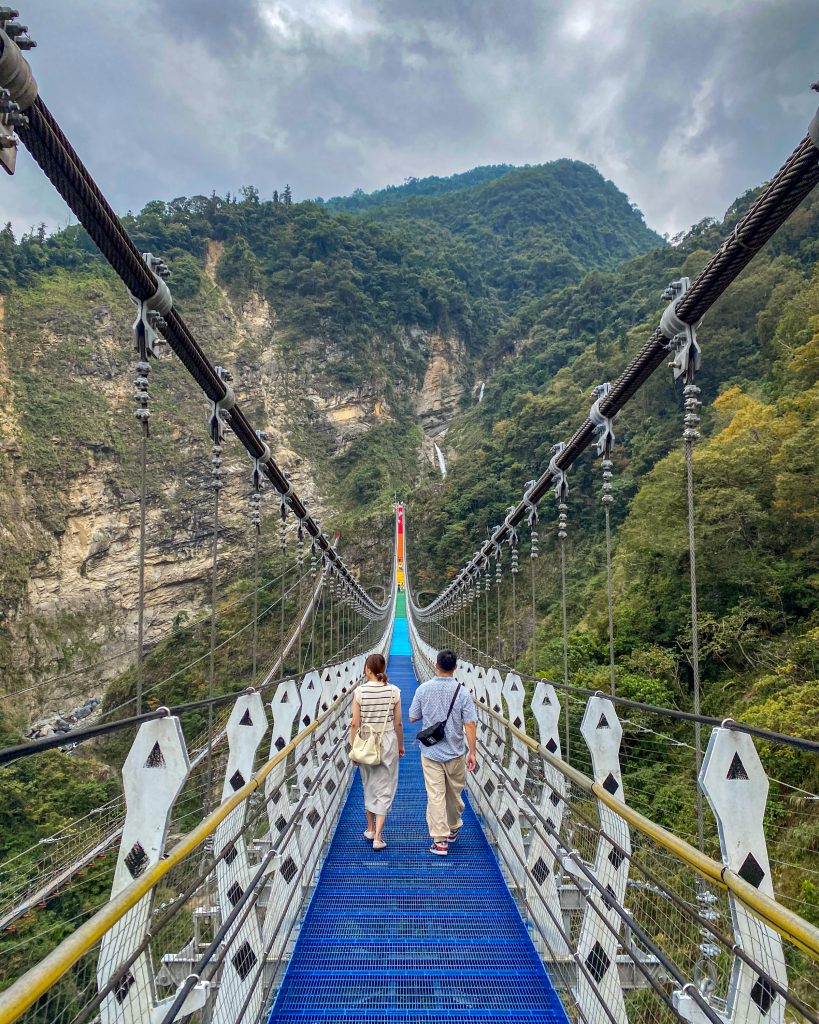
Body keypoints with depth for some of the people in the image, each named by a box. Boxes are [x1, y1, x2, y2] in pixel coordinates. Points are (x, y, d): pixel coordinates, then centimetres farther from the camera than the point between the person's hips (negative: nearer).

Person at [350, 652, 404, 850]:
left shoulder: (359, 691, -10)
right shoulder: (394, 691, -8)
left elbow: (355, 724, -8)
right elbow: (398, 724, -1)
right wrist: (400, 745, 13)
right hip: (388, 741, 0)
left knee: (369, 786, 20)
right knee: (385, 789, 6)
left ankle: (370, 829, 33)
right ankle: (377, 837, 1)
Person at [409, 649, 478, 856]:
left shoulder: (423, 689, -8)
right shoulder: (461, 692, -11)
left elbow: (413, 718, 1)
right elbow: (470, 725, -12)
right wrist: (472, 752, -4)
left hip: (430, 752, 0)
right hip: (455, 752, 0)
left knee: (435, 795, 2)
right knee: (454, 793, 19)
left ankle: (440, 841, 1)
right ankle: (453, 829, 37)